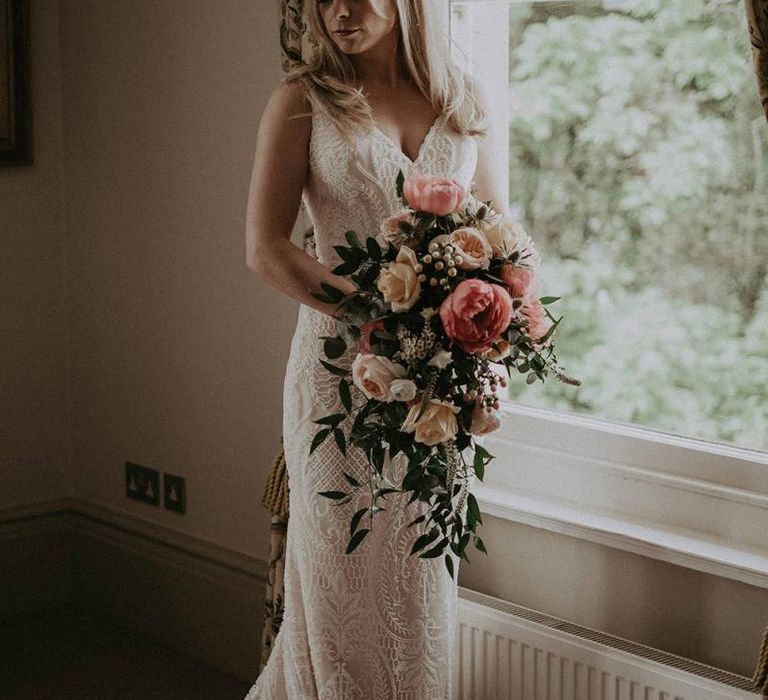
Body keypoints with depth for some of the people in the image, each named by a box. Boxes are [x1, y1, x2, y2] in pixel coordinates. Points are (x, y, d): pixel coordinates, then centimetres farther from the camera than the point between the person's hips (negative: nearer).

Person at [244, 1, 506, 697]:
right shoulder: (303, 100, -1)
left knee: (425, 580, 11)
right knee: (345, 577, 5)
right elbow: (266, 248, -8)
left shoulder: (467, 101, 8)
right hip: (343, 363, -3)